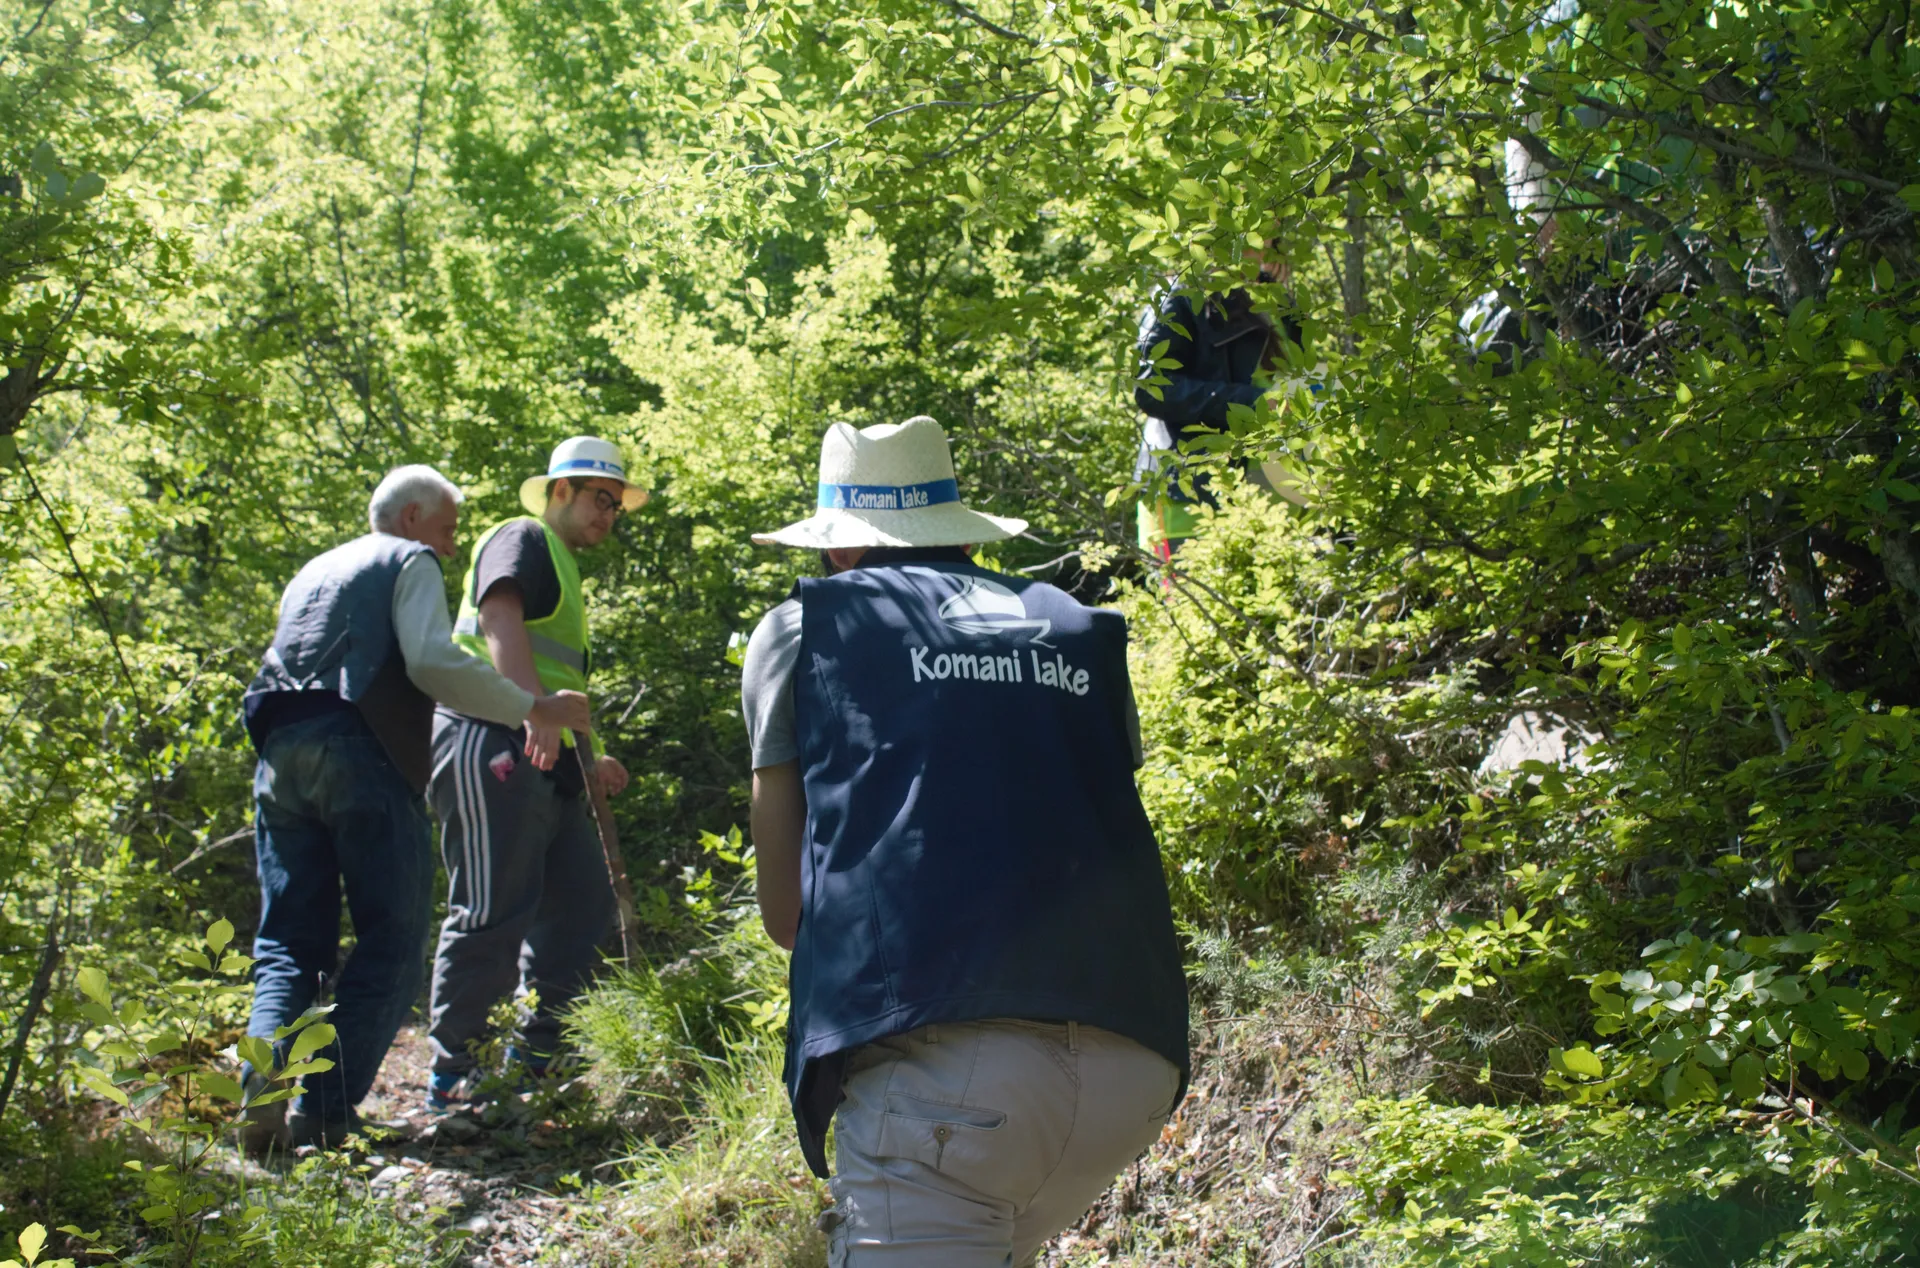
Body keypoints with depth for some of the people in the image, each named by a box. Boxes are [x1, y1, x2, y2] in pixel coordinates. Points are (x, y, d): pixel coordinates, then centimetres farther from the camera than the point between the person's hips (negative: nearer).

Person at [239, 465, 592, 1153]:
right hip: (360, 755, -7)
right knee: (391, 944, -2)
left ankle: (264, 1093, -16)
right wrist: (534, 708, -4)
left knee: (288, 944, 7)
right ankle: (323, 1112, -12)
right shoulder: (410, 561, 9)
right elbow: (433, 662, -8)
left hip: (278, 754, 7)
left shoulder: (313, 572, 32)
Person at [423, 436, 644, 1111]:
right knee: (495, 912, -11)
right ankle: (449, 1077, -4)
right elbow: (501, 619, -20)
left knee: (581, 905, 7)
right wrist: (534, 707, -35)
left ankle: (533, 1058, 14)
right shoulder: (523, 539, -1)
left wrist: (590, 761, 26)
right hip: (492, 745, -10)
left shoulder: (565, 571, 30)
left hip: (545, 759, 10)